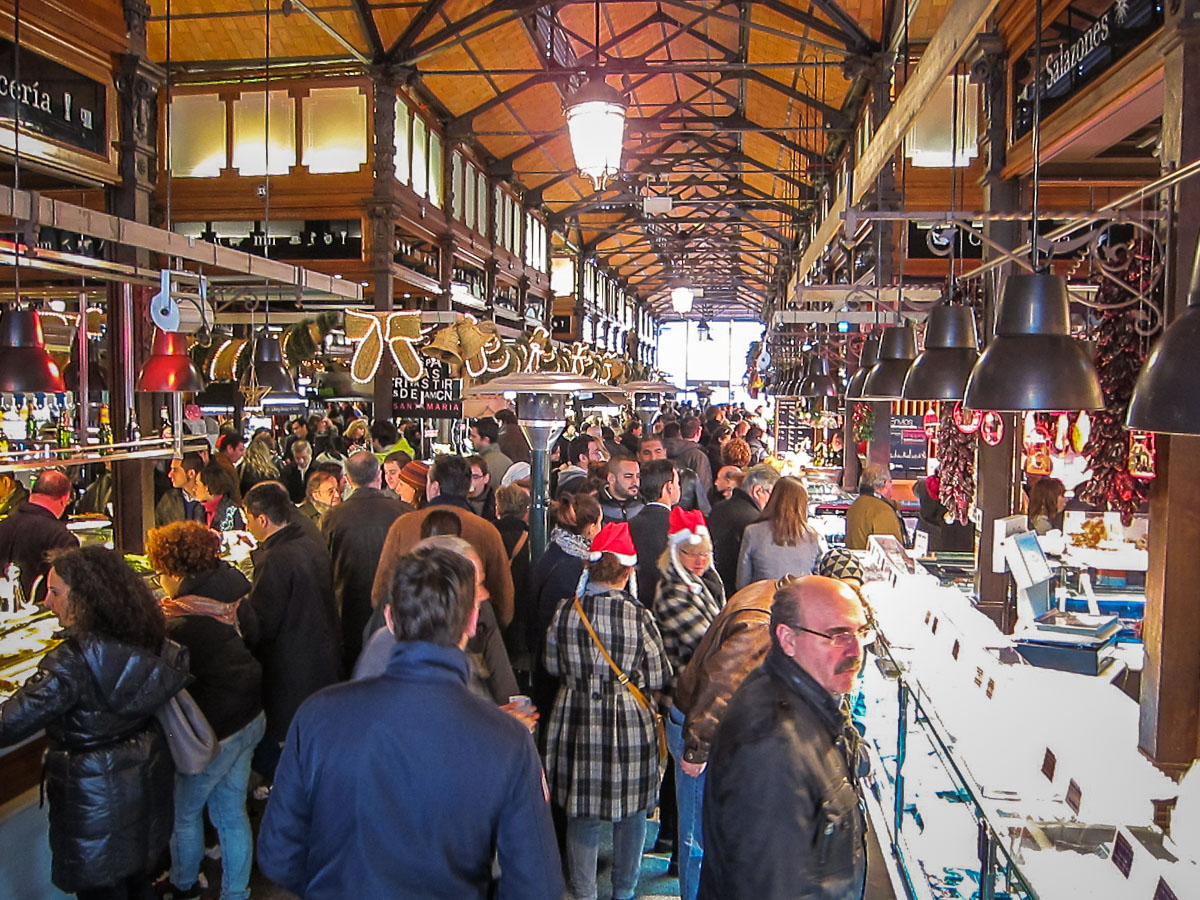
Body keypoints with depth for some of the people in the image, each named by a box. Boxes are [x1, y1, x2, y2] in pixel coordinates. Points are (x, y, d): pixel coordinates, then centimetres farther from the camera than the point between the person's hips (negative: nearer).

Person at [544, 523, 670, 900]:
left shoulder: (566, 610, -7)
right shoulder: (638, 616, -15)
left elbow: (552, 665, 6)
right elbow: (658, 678, -6)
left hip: (576, 722, 2)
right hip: (628, 724, -2)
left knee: (581, 813, 15)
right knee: (631, 811, 17)